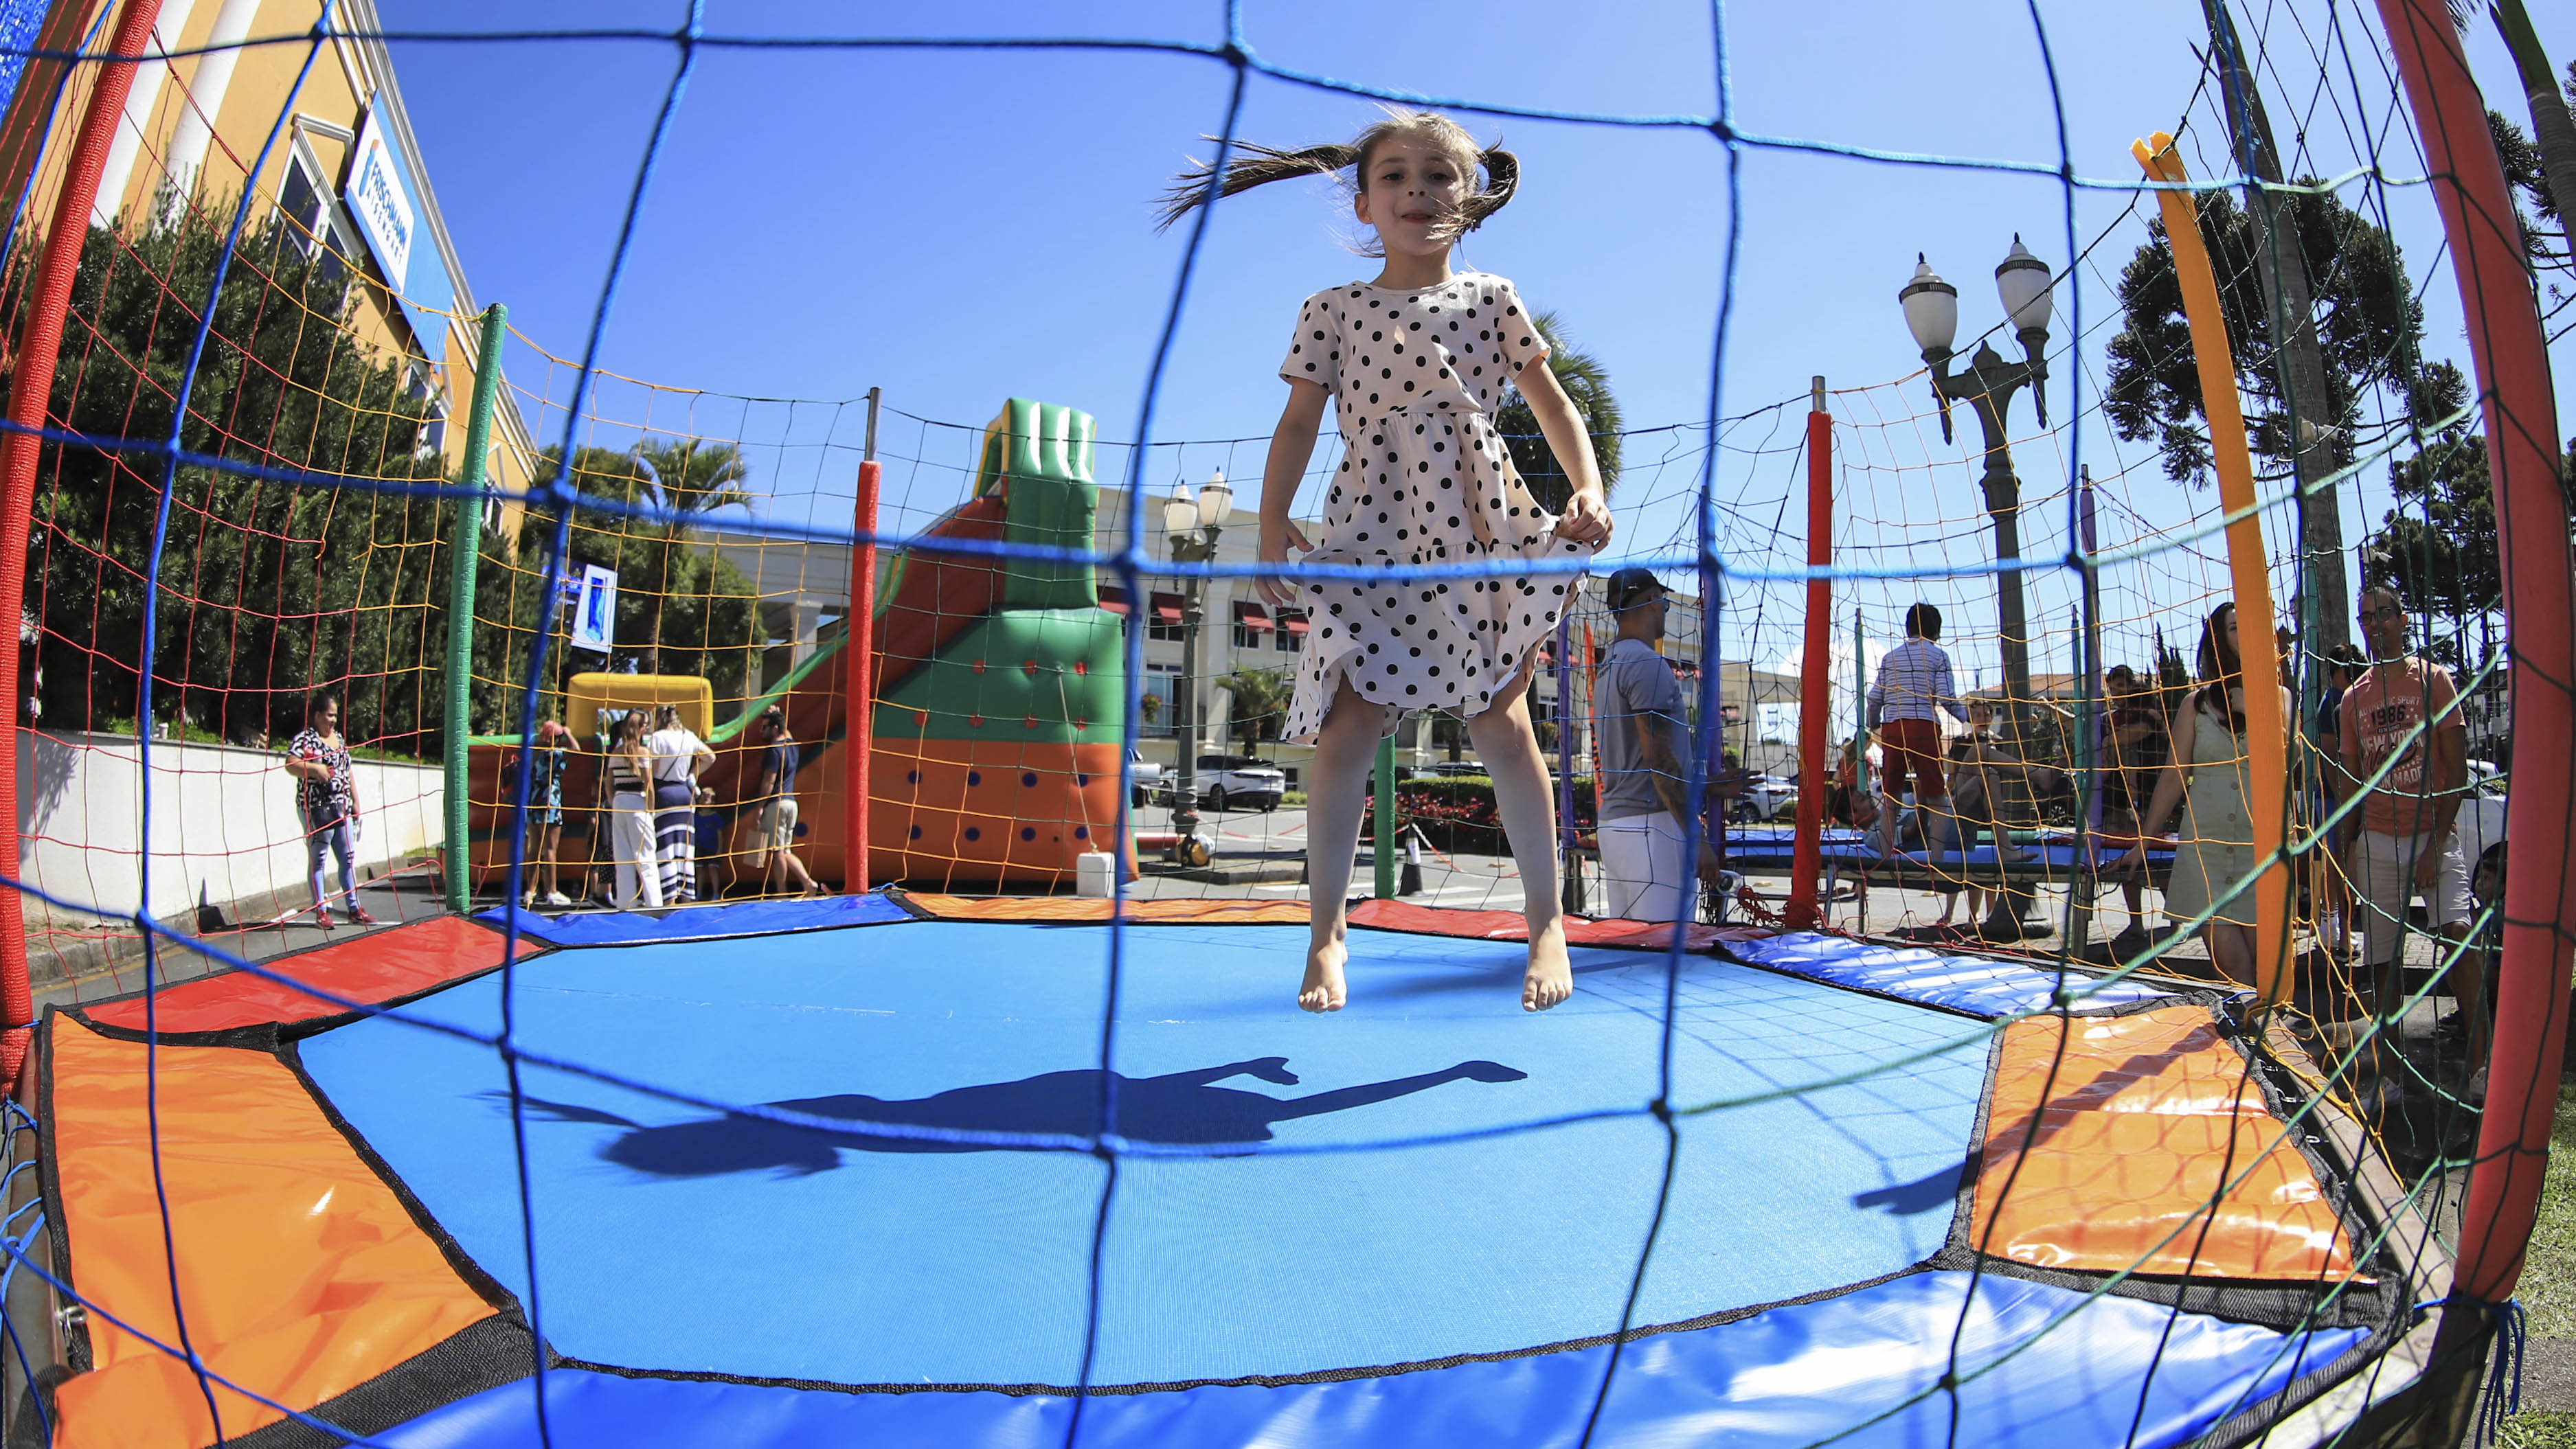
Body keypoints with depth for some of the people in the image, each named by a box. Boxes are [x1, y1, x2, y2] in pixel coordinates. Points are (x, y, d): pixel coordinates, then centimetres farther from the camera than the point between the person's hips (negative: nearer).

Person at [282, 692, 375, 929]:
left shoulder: (339, 738, 16)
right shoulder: (305, 738, -6)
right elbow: (290, 764, -20)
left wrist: (356, 805, 20)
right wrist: (315, 768, -36)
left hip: (342, 807, 7)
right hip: (315, 808, -7)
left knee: (348, 858, 7)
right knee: (317, 859, 1)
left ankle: (354, 908, 13)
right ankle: (321, 910, 6)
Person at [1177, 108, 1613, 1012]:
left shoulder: (1492, 301, 12)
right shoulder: (1332, 311, 10)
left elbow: (1553, 407, 11)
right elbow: (1299, 424, 7)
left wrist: (1587, 489, -5)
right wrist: (1273, 525, -5)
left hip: (1479, 537, 0)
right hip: (1370, 541, 0)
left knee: (1501, 723, -3)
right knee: (1348, 729, -7)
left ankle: (1546, 921, 13)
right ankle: (1328, 930, 8)